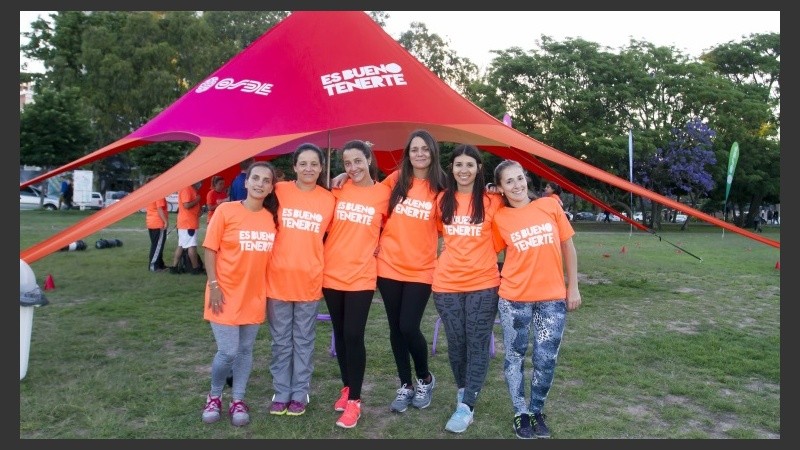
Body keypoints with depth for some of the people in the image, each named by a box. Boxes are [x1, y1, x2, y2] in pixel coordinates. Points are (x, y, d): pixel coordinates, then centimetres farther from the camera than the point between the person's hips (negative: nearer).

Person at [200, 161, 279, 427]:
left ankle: (237, 400, 26)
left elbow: (274, 254, 9)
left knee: (245, 350, 11)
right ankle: (214, 397, 23)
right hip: (226, 295, -3)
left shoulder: (273, 217, -1)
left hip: (255, 297, 4)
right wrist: (214, 286, -12)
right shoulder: (226, 211, -10)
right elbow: (210, 250, -7)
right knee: (228, 352, -3)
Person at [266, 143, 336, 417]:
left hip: (309, 280, 0)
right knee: (281, 341, 11)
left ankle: (299, 394, 26)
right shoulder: (279, 191, -3)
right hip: (278, 278, 0)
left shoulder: (329, 200, 0)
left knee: (304, 341, 12)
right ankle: (281, 393, 25)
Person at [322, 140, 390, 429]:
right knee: (340, 334, 13)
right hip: (332, 273, 3)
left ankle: (354, 400, 7)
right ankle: (346, 388, 29)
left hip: (361, 275, -3)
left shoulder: (384, 193, -2)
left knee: (354, 336, -5)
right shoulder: (338, 189, 2)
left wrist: (377, 246, -1)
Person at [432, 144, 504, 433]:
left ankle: (467, 406, 7)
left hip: (483, 284, -2)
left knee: (478, 345, 0)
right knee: (456, 344, 11)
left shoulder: (492, 201, -2)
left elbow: (498, 239, 6)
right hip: (447, 283, 3)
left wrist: (479, 256, 0)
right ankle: (463, 391, 31)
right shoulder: (442, 200, 5)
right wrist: (454, 254, 10)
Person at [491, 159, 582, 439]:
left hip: (553, 298, 1)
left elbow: (568, 248, 5)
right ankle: (521, 413, 28)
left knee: (546, 360, 5)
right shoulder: (499, 218, -3)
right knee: (515, 357, 10)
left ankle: (537, 411, 27)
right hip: (514, 299, -1)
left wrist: (573, 287, 4)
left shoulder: (550, 205, 0)